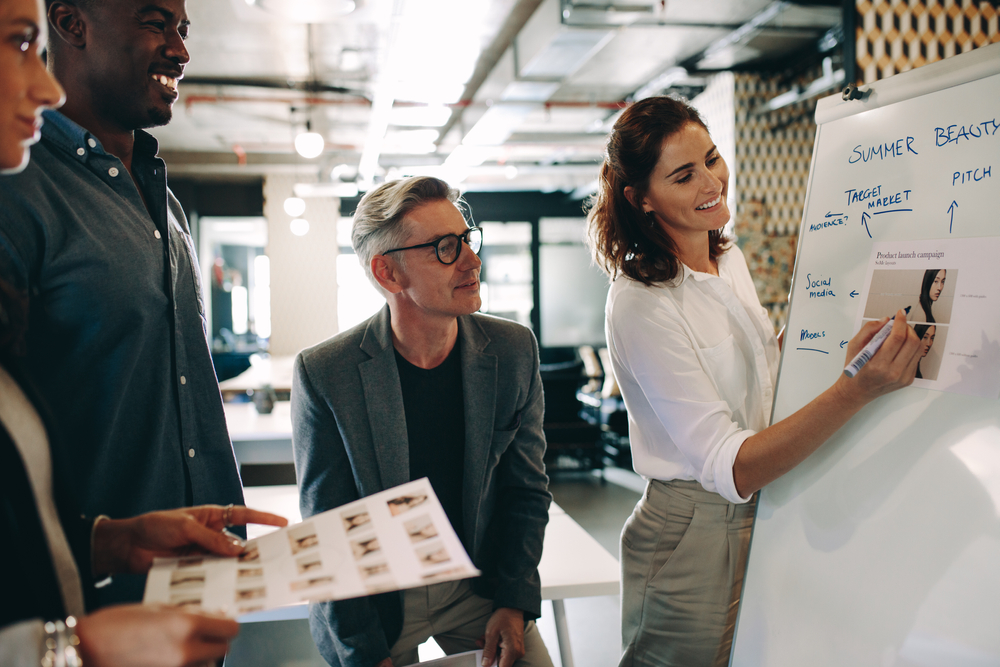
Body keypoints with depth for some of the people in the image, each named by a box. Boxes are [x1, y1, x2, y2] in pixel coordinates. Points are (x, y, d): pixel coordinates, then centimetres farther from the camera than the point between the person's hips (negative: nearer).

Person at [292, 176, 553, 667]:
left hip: (478, 584, 2)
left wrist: (514, 602, -4)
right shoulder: (323, 373, -18)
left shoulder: (513, 351, -9)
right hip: (374, 600, -2)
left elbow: (526, 489, 0)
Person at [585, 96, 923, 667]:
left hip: (764, 522, 8)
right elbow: (731, 468, -29)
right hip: (693, 539, -7)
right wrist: (858, 390, -39)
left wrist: (846, 350, 7)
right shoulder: (640, 304, -23)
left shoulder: (730, 259, 3)